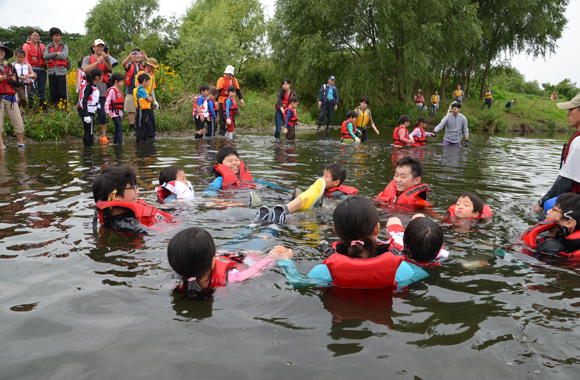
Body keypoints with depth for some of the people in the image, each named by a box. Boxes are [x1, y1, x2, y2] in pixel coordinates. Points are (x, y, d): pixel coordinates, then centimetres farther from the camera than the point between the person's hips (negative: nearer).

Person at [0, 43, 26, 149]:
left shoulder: (10, 67, 14)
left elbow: (18, 84, 15)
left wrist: (14, 80, -6)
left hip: (10, 97, 3)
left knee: (18, 122, -2)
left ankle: (21, 143, 9)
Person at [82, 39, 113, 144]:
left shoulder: (106, 59, 16)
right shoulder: (88, 58, 11)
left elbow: (109, 68, -7)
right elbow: (85, 69, -8)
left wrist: (107, 59, -28)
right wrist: (97, 61, -15)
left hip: (102, 91, 1)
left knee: (102, 114, -5)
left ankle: (103, 136, 1)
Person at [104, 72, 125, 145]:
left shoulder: (119, 91, 15)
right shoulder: (112, 90, -13)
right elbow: (107, 102, -17)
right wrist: (107, 112, -20)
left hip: (119, 112, 9)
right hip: (114, 112, -9)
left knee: (117, 128, 12)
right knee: (119, 128, -15)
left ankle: (115, 142, 20)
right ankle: (120, 143, -16)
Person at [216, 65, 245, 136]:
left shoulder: (234, 80, 11)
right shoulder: (221, 80, -5)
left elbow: (238, 90, 16)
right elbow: (218, 91, -10)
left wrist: (241, 99, 8)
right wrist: (216, 101, -16)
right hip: (223, 101, -5)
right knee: (223, 117, -3)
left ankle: (230, 131, 18)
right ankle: (222, 132, 3)